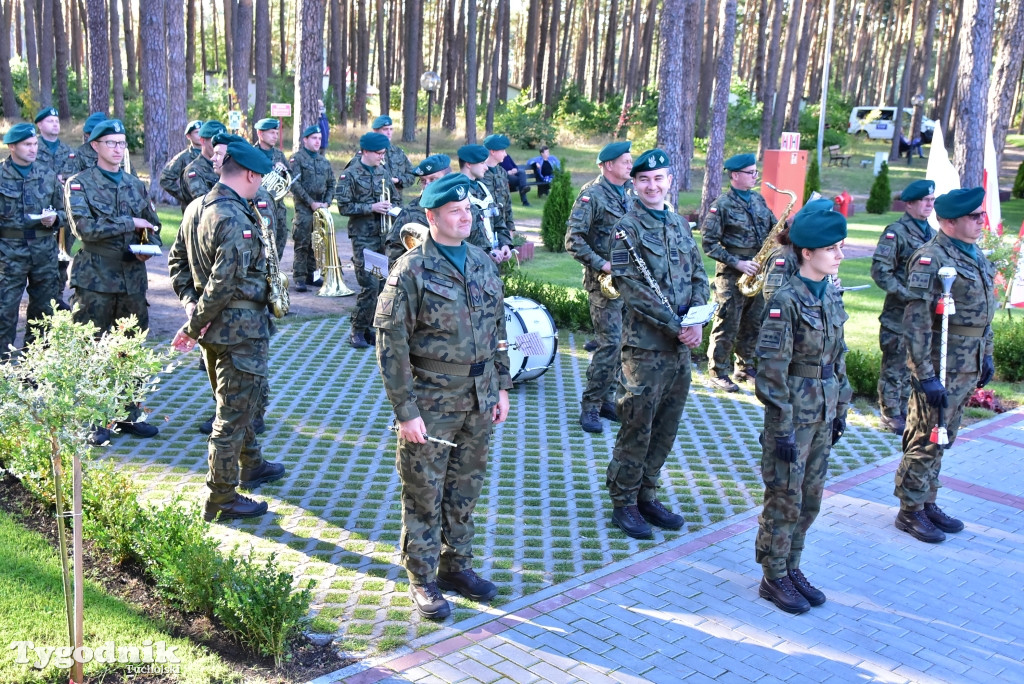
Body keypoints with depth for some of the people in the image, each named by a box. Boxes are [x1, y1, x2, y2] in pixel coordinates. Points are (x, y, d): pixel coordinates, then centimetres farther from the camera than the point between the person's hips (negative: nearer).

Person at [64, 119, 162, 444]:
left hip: (133, 280, 5)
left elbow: (154, 228, 16)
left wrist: (148, 247, -6)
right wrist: (130, 223, -15)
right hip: (94, 282, -4)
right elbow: (84, 227, -17)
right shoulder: (79, 184, -3)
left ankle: (130, 414, 22)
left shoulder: (136, 185, 13)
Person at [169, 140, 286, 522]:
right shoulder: (236, 221, -23)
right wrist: (192, 328, -17)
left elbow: (179, 260, 13)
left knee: (237, 403, 25)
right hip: (240, 332, -10)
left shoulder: (197, 208, 7)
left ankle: (251, 466, 45)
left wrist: (189, 301, 4)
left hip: (213, 329, 10)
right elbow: (224, 284, -26)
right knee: (233, 414, 1)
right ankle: (221, 501, 11)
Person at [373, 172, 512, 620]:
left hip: (478, 399, 6)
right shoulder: (411, 270, -13)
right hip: (431, 401, -5)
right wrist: (405, 410, -15)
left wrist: (501, 386, 11)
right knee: (424, 494, 6)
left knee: (466, 489, 16)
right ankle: (423, 580, 20)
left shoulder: (482, 263, 7)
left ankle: (456, 565, 32)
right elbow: (390, 344, -14)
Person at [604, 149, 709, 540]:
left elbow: (698, 276, 13)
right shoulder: (628, 227, -7)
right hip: (645, 345, -6)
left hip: (681, 346, 7)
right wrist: (676, 326, -17)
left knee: (666, 428, 13)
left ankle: (647, 496, 26)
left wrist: (696, 322, -4)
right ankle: (624, 503, 14)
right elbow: (632, 288, -15)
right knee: (637, 429, 0)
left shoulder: (679, 223, 13)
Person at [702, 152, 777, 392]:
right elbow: (709, 243, -13)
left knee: (753, 323, 12)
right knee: (728, 324, -3)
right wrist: (737, 263, -18)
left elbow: (773, 228, 17)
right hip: (731, 274, -6)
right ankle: (718, 372, 8)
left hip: (757, 272, 6)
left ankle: (746, 367, 26)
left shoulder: (758, 199, 12)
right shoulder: (721, 205, -9)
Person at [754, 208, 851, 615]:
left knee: (810, 499, 15)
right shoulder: (786, 302, -18)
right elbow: (772, 370, -18)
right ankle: (774, 579, 19)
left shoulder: (831, 297, 6)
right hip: (794, 414, -7)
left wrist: (840, 409, 15)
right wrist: (783, 428, -18)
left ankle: (791, 568, 30)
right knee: (785, 501, 4)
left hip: (823, 415, 7)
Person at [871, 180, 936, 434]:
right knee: (895, 365, 2)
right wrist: (907, 295, -20)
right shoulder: (896, 232, -10)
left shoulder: (932, 234, 12)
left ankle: (904, 410, 26)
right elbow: (880, 271, -16)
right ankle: (891, 415, 13)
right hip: (898, 312, -7)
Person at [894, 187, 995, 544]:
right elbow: (916, 321, -21)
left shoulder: (976, 255, 11)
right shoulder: (931, 258, -17)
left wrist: (986, 355, 19)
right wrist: (926, 376, -23)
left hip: (969, 365, 8)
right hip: (942, 363, -8)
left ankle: (928, 503, 29)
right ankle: (910, 512, 13)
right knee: (926, 439, 1)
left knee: (942, 438, 17)